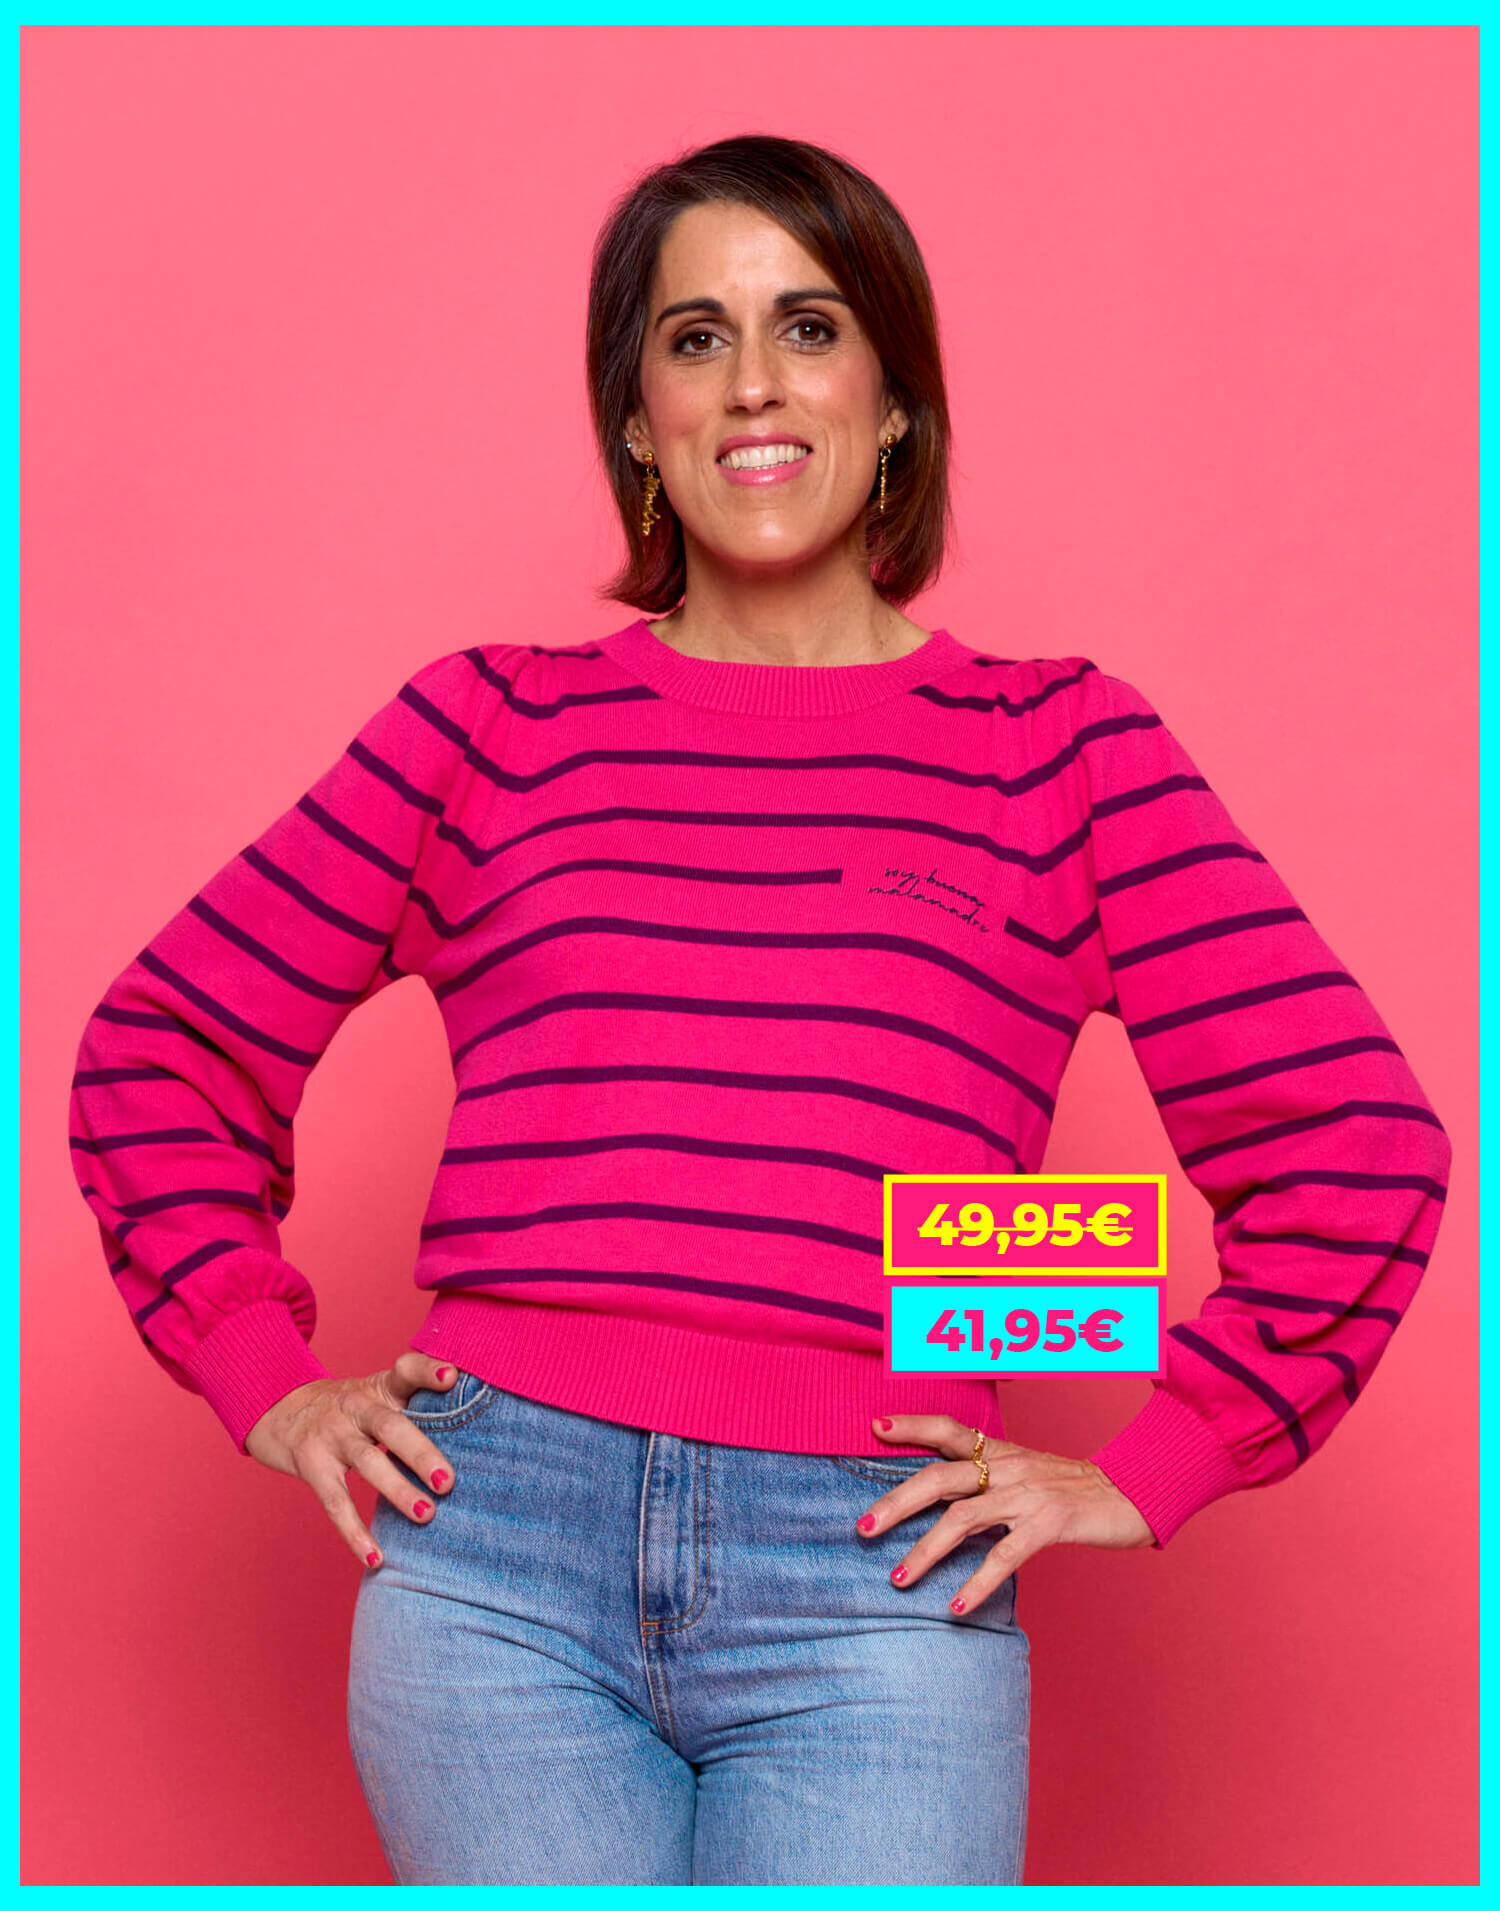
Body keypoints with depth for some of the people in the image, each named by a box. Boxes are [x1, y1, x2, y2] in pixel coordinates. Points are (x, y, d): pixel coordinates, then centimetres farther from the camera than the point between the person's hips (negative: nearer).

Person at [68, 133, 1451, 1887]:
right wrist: (271, 1382, 9)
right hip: (493, 1550, 1)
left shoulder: (1058, 742, 10)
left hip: (872, 1577, 0)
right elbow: (159, 1052, 18)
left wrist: (1142, 1474, 1)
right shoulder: (492, 723, 12)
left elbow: (1357, 1146, 6)